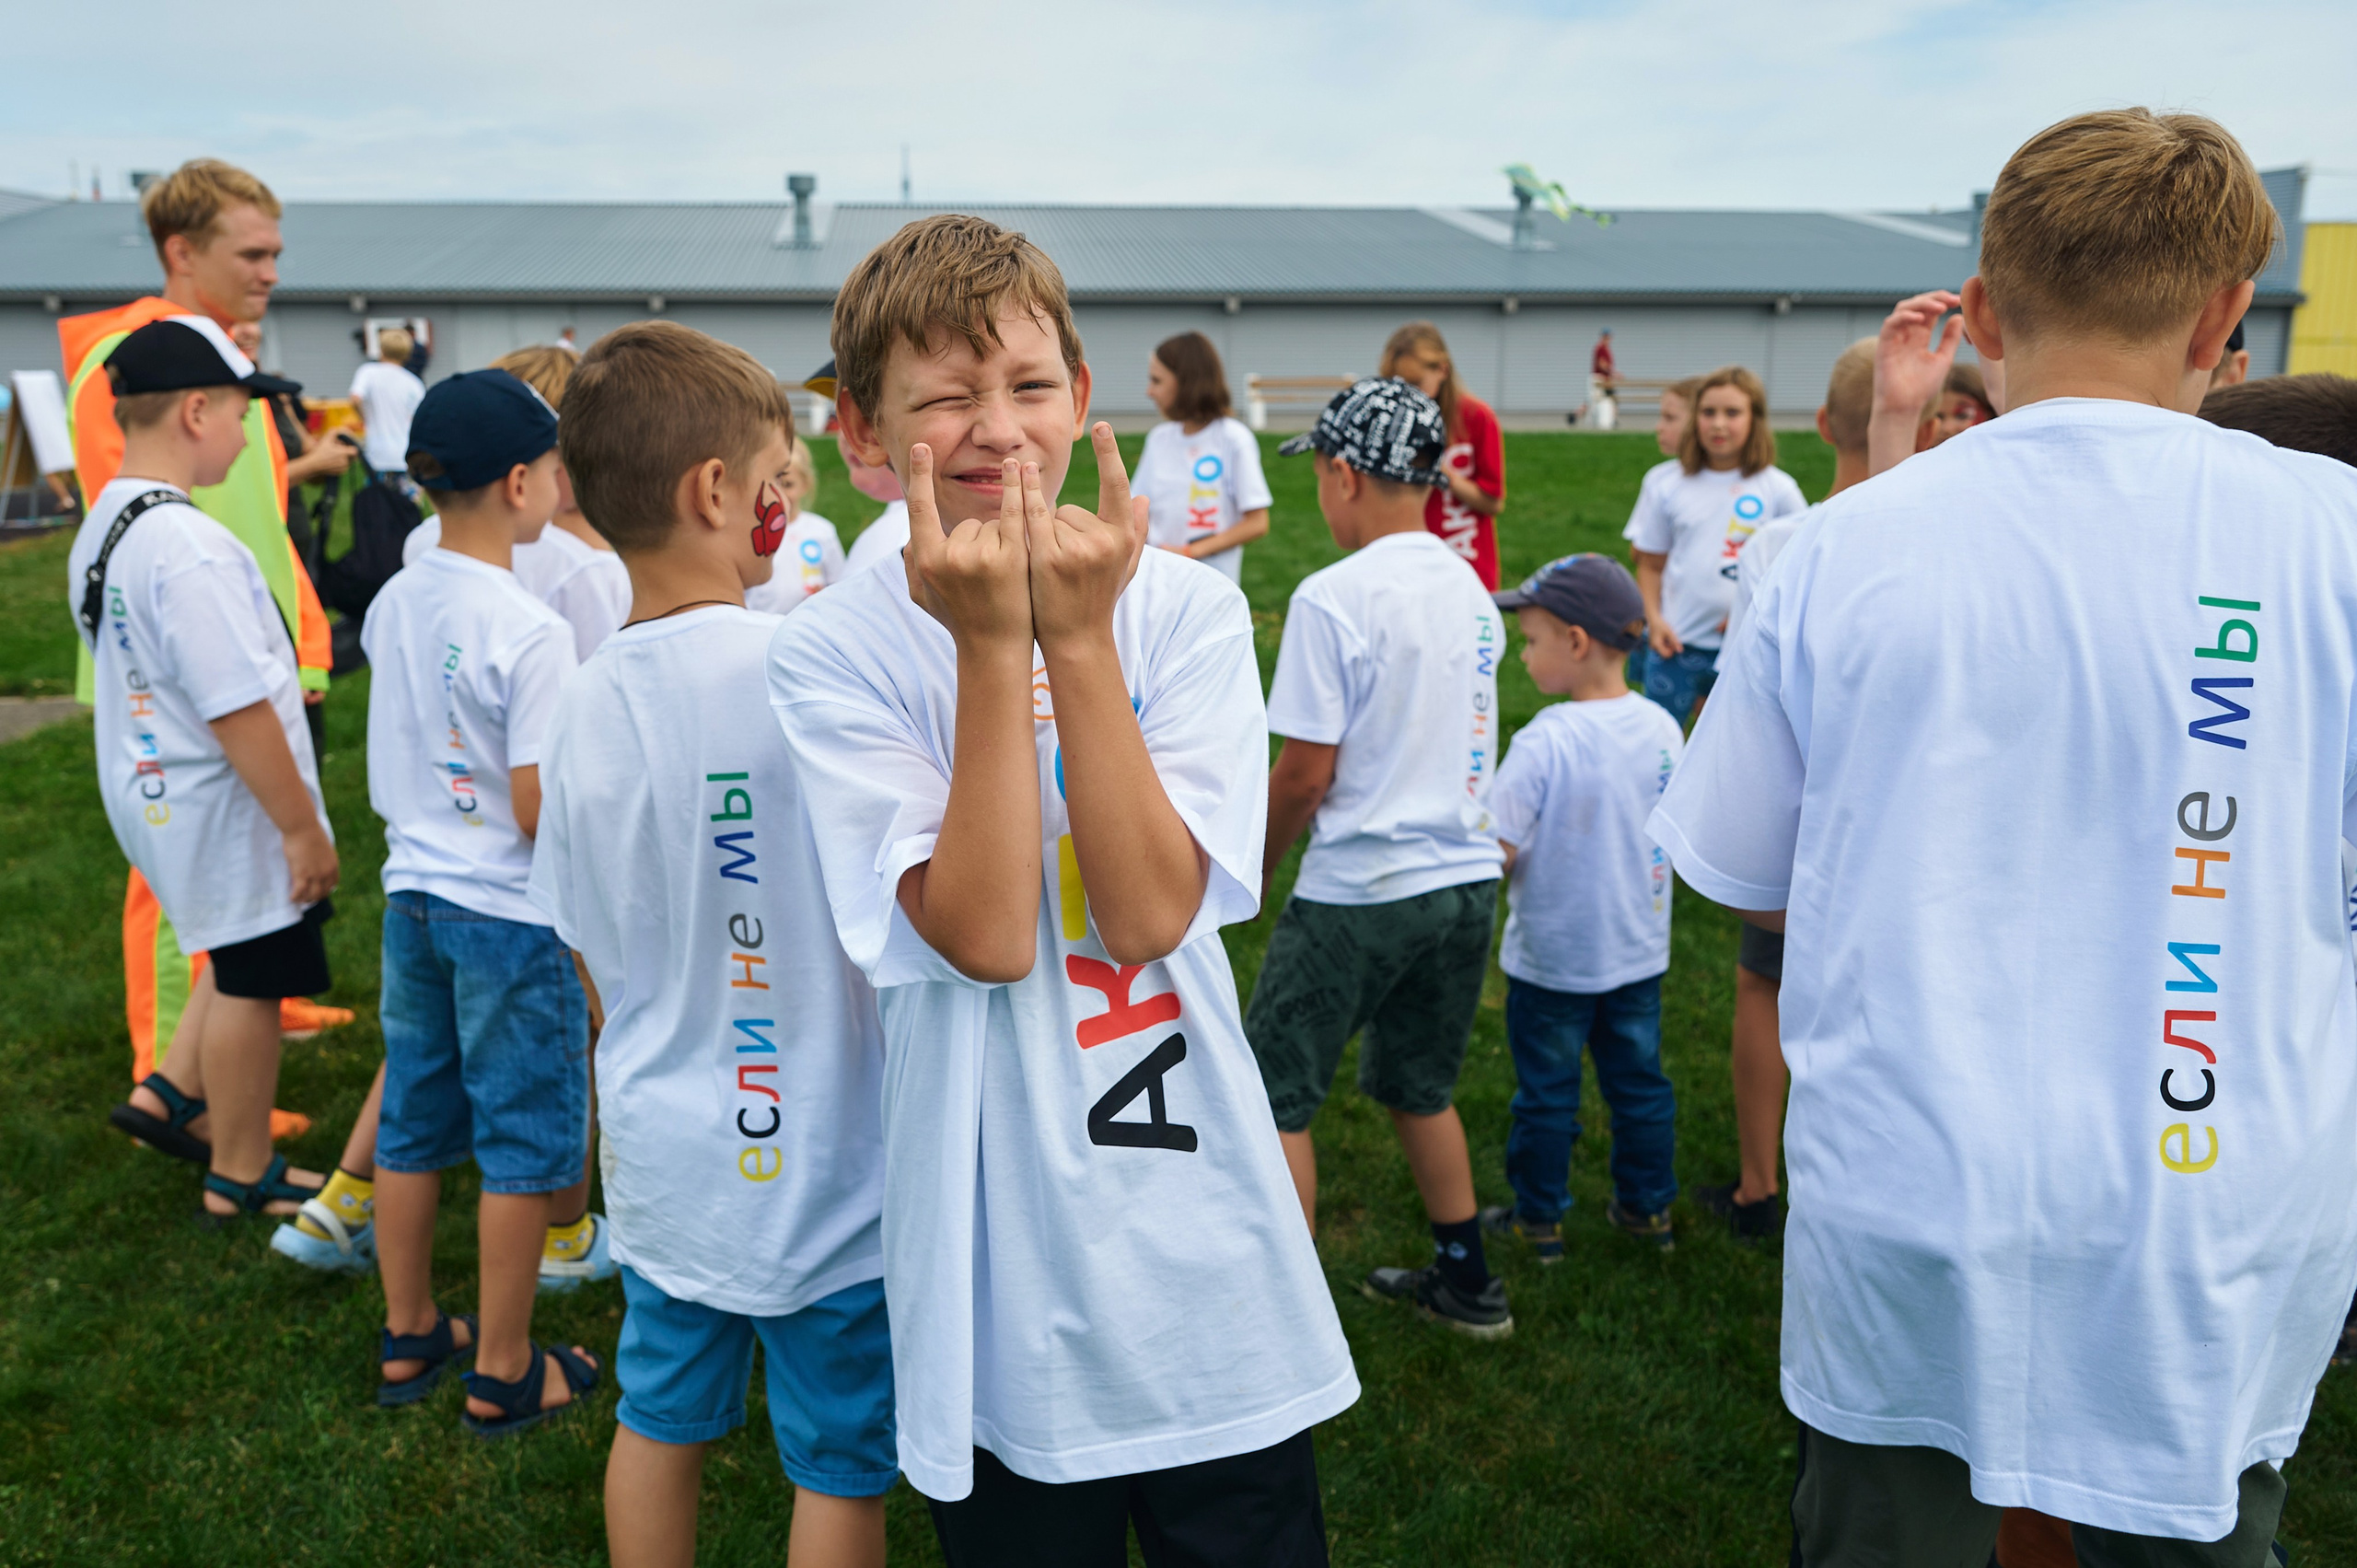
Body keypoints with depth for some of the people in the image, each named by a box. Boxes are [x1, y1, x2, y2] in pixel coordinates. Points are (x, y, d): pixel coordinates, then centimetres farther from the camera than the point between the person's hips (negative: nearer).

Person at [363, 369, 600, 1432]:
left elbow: (392, 770, 13)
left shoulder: (394, 605, 3)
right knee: (523, 1144, 6)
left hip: (410, 894, 8)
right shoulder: (530, 631, -20)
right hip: (510, 914, -7)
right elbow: (539, 812, -19)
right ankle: (504, 1374, 18)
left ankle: (408, 1337, 34)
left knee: (413, 1124, 18)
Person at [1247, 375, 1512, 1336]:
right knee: (1418, 1088, 22)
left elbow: (1306, 772, -15)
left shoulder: (1333, 598, -15)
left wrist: (1254, 869, 0)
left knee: (1275, 1093, 6)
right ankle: (1466, 1284, 32)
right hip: (1467, 879, 8)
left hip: (1359, 896, -7)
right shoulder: (1471, 590, 7)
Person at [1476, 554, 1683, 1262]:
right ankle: (1648, 1209, 33)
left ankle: (1539, 1219, 25)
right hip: (1640, 951, 6)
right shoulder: (1663, 728, -5)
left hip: (1553, 958, -5)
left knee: (1546, 1092, 11)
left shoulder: (1546, 743, -25)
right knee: (1638, 1080, 19)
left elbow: (1499, 853, -23)